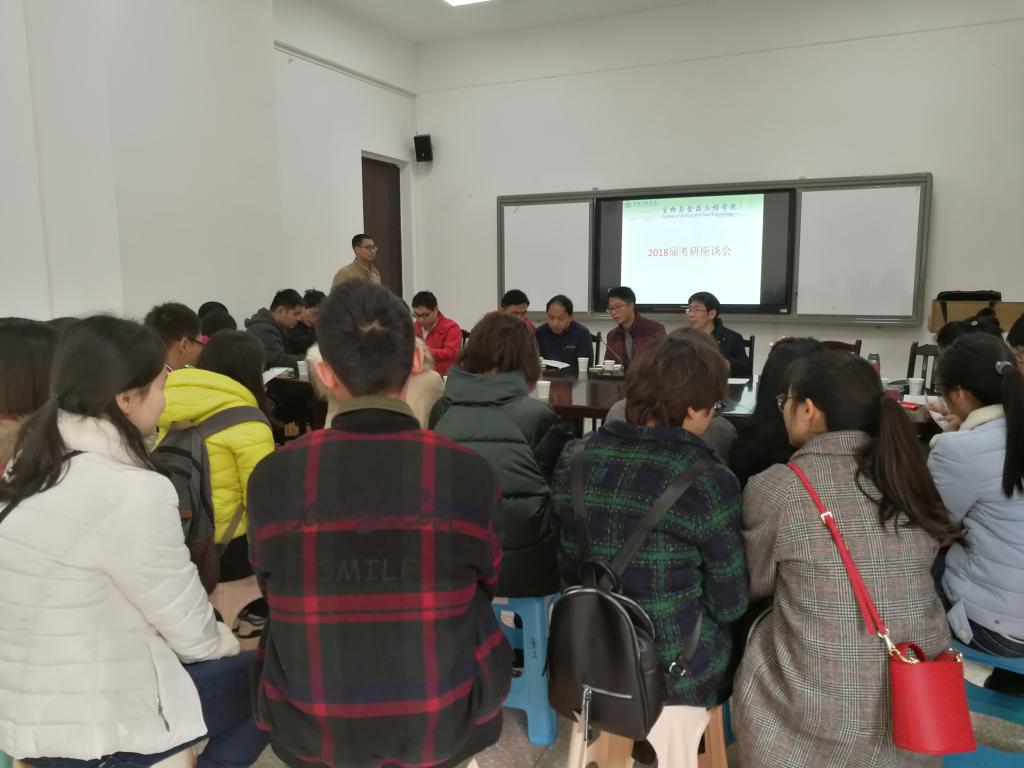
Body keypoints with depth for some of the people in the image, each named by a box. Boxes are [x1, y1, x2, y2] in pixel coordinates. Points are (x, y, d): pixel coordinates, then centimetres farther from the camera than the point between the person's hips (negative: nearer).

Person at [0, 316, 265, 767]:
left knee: (227, 663, 21)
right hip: (89, 730, -8)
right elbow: (188, 628, -14)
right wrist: (229, 642, 7)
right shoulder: (132, 491, -24)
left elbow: (98, 603, 6)